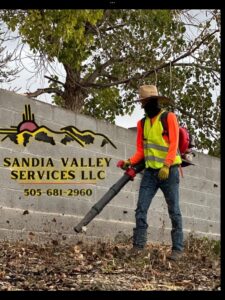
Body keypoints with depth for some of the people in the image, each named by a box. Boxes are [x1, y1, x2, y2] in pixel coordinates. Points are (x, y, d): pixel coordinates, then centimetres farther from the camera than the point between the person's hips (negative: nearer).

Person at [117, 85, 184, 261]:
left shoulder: (169, 117, -4)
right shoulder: (142, 123, 13)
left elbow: (173, 144, -12)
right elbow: (141, 150, 11)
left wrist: (166, 166, -22)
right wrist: (130, 162, -7)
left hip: (168, 171, -5)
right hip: (150, 172, 5)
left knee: (174, 211, -1)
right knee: (141, 210, -2)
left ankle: (178, 249, 3)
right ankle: (138, 246, 1)